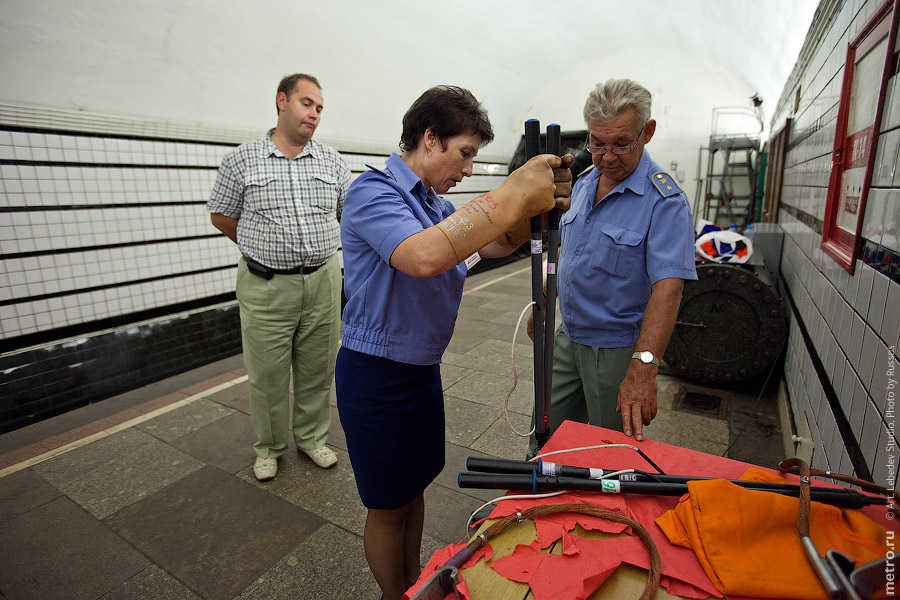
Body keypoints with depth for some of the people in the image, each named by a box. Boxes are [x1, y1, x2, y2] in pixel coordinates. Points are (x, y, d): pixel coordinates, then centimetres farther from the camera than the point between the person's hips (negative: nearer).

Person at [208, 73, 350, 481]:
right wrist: (265, 249, 9)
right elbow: (221, 216, 8)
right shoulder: (242, 160, 0)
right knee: (267, 374, 7)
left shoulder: (333, 162, 7)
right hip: (265, 286, -2)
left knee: (318, 369, 12)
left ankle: (312, 437, 32)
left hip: (323, 281, 3)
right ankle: (269, 447, 29)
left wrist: (317, 245, 12)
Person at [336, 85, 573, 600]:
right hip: (376, 376, -8)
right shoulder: (373, 191, -18)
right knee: (389, 506, 11)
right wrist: (511, 196, -34)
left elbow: (495, 245, 4)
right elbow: (423, 257, -38)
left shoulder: (436, 202, 10)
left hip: (423, 366, 9)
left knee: (415, 485, 23)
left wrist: (534, 205, -14)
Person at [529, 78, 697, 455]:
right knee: (544, 438, 20)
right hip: (567, 337, 7)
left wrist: (643, 366, -37)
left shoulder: (665, 201, -19)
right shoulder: (583, 184, 5)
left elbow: (668, 286, -28)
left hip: (618, 349, -6)